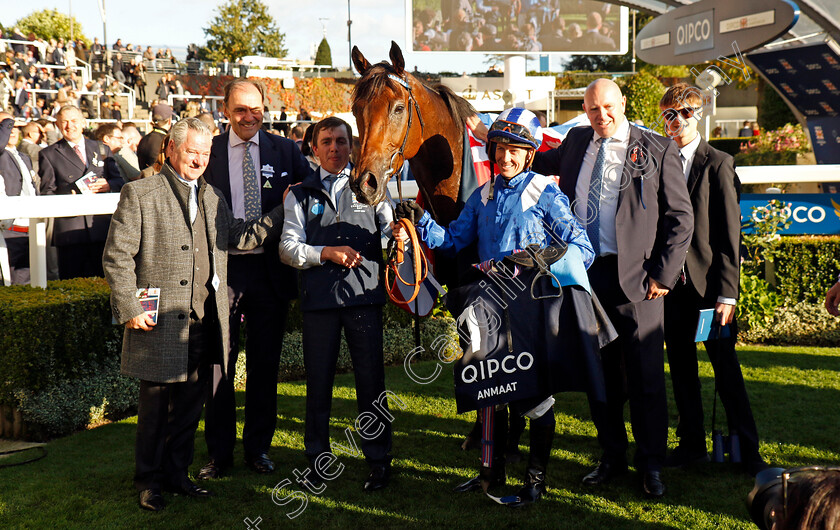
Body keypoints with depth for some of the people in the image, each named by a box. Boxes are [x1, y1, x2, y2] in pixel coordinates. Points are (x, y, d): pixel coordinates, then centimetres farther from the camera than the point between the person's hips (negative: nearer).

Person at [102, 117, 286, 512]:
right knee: (155, 404, 5)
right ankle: (148, 480, 21)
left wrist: (282, 212, 9)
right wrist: (130, 309, -12)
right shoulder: (140, 194, -4)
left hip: (204, 322, 6)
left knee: (190, 404, 13)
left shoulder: (211, 197, 16)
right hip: (159, 322, -5)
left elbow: (239, 237, 16)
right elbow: (117, 257, -7)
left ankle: (177, 474, 28)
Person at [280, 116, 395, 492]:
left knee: (371, 381, 0)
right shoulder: (300, 194, 12)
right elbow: (287, 248, 3)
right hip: (319, 297, 1)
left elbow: (390, 229, 9)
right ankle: (317, 460, 22)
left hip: (364, 294, 0)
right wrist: (326, 253, -12)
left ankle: (378, 461, 11)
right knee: (318, 381, 7)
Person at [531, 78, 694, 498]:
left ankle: (650, 464, 16)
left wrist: (662, 275, -8)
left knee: (644, 376, 1)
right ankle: (611, 455, 26)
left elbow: (681, 218, -2)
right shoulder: (577, 141, 12)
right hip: (584, 274, 4)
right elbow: (545, 162, 34)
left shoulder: (657, 151, -1)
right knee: (599, 372, 11)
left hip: (634, 277, -4)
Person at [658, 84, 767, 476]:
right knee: (681, 366, 10)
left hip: (708, 282, -4)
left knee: (726, 368, 0)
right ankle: (692, 444, 23)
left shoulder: (718, 164, -3)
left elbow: (729, 233, -6)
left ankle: (746, 449, 11)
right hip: (671, 282, 4)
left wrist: (727, 293, -12)